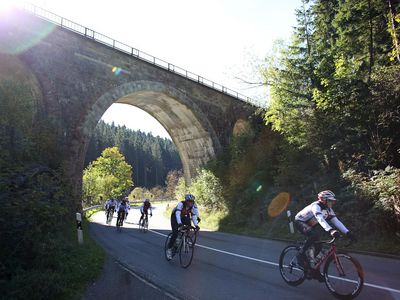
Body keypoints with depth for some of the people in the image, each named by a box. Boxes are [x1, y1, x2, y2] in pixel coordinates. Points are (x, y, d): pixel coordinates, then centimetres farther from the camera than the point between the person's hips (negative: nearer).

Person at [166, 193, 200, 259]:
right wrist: (179, 223, -58)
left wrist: (196, 225, -30)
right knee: (175, 233, -17)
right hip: (175, 217, -6)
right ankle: (169, 249, -3)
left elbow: (193, 216, -17)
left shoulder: (193, 206, -19)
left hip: (183, 217, 6)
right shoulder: (181, 204, -33)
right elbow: (177, 213, -44)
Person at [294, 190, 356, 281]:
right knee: (315, 235, -36)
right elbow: (320, 219, -48)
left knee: (318, 247, -2)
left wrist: (348, 233, -23)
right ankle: (301, 254, -21)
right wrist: (331, 230, -62)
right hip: (300, 222, -8)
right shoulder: (316, 206, -31)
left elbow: (336, 221, -11)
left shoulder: (328, 210, -6)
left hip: (310, 225, 8)